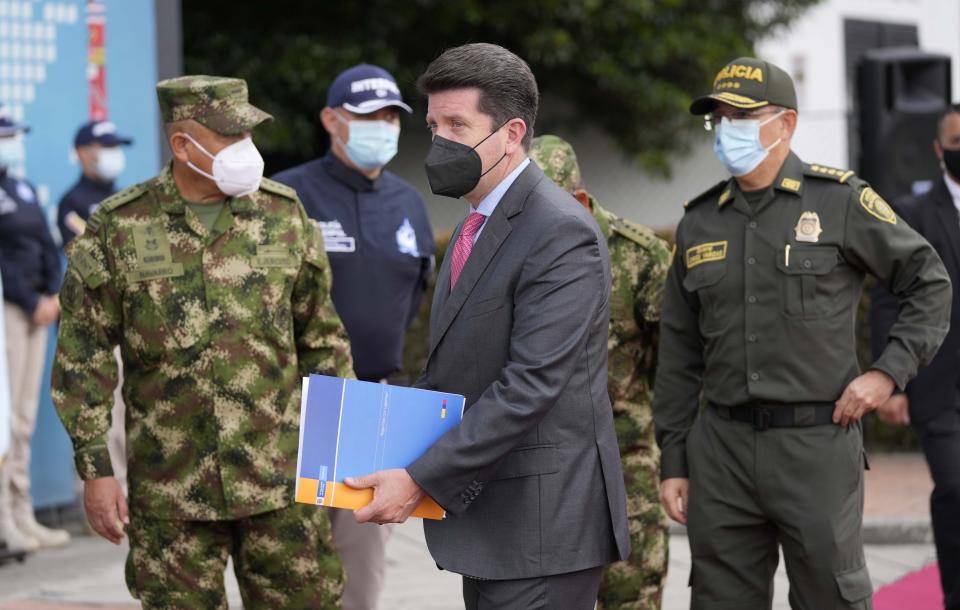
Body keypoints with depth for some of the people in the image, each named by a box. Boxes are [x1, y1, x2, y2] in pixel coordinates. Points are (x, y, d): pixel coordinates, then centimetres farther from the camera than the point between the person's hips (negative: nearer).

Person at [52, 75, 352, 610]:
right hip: (171, 494, -1)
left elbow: (322, 339, 11)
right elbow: (84, 359, -1)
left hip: (281, 484, 1)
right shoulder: (118, 229, -3)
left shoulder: (285, 215, 3)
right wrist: (95, 468, -5)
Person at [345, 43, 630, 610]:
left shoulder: (561, 233, -15)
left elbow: (530, 386, -22)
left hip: (542, 523, -9)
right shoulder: (476, 227, 16)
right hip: (486, 520, 9)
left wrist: (420, 479, -22)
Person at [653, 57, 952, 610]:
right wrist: (673, 463, 11)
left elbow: (930, 283, 4)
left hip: (817, 441, -4)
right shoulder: (700, 223, 11)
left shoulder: (840, 201, -1)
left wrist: (888, 372, -7)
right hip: (722, 447, 4)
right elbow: (679, 358, 14)